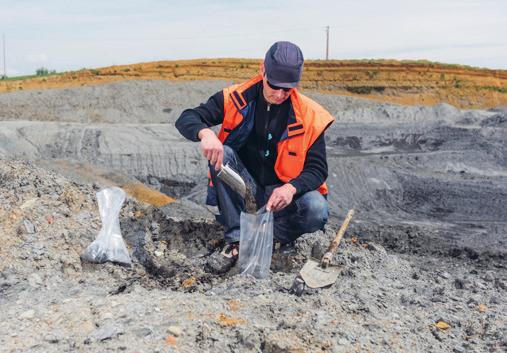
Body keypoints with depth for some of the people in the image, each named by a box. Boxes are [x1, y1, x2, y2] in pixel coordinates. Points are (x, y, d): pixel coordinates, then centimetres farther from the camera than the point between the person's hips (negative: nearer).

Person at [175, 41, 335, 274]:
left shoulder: (309, 115, -8)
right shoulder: (236, 99, -7)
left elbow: (317, 168, -8)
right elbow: (186, 119, -12)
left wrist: (291, 188, -30)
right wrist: (205, 132, -37)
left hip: (281, 194, -1)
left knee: (317, 211, -31)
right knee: (222, 153, -27)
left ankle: (272, 233, 0)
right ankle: (236, 240, -23)